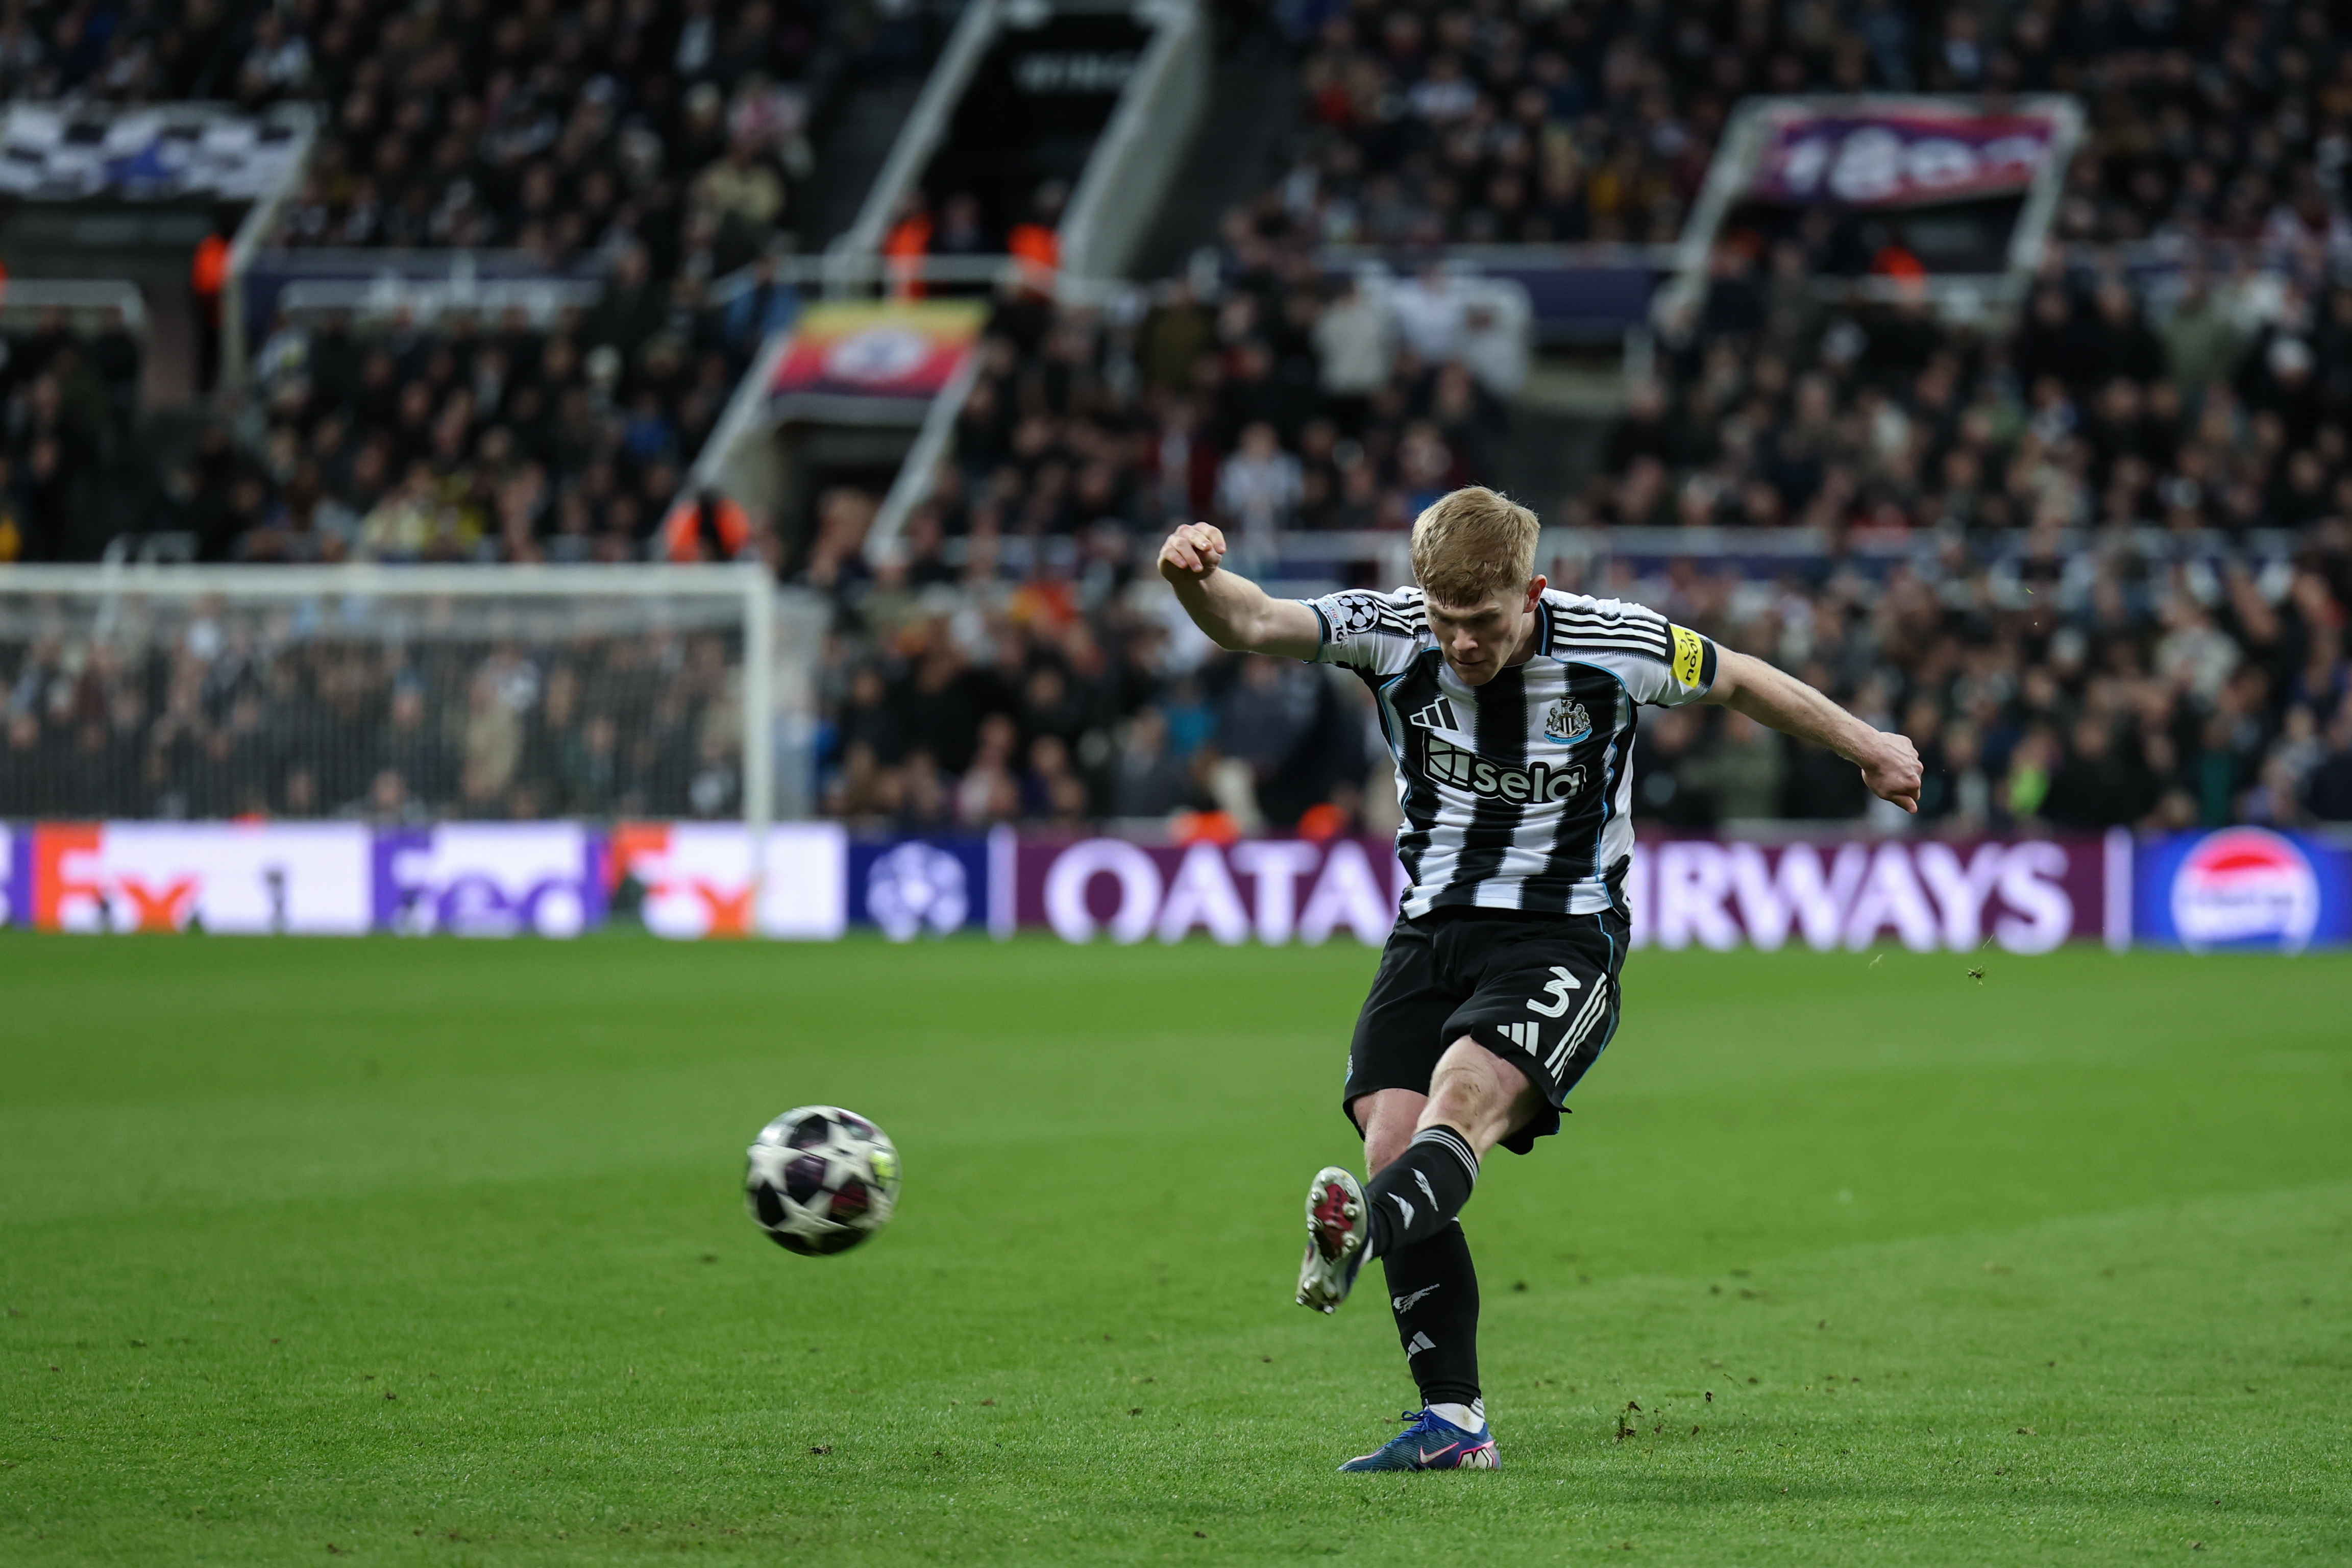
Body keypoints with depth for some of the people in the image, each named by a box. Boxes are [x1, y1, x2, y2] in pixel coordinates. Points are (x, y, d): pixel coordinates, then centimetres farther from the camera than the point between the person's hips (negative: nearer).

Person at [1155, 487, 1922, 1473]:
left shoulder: (1614, 647, -10)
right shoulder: (1391, 632, -7)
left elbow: (1738, 683, 9)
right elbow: (1255, 625, -22)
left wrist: (1866, 748, 20)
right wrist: (1197, 579, -45)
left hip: (1563, 934, -3)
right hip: (1431, 927, 3)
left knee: (1465, 1094, -30)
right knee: (1391, 1135, -14)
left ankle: (1354, 1239, -60)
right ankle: (1453, 1421, -8)